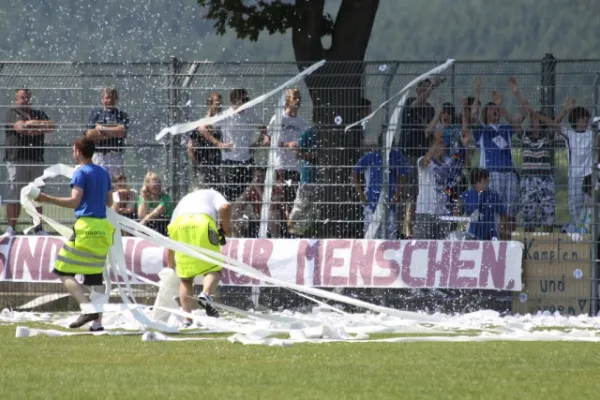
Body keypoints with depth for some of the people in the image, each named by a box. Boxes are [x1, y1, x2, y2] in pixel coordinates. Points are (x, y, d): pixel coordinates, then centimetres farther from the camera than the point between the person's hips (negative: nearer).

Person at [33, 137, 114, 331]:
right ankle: (98, 321, 4)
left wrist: (48, 199, -18)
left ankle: (87, 308, -19)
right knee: (95, 276, 9)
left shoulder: (81, 173, -7)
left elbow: (74, 201, -18)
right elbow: (109, 202, 20)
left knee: (64, 272, -3)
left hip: (85, 226, -7)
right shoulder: (104, 173, 14)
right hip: (102, 227, 7)